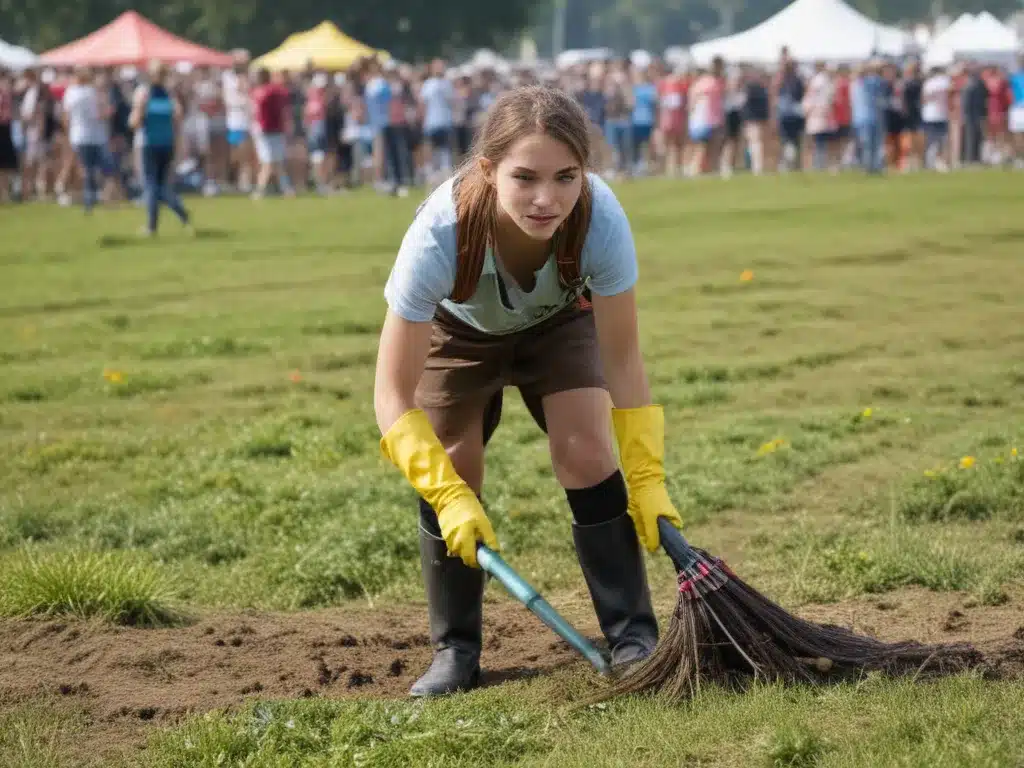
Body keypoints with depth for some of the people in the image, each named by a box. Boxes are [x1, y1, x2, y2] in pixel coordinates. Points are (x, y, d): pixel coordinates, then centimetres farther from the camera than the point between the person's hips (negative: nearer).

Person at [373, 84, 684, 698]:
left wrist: (647, 479, -27)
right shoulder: (441, 234, -44)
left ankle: (632, 636, -4)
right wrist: (447, 495, -41)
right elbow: (393, 396, -35)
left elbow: (622, 360, -25)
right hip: (457, 327, 0)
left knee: (585, 450, -16)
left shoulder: (600, 220, -41)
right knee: (452, 471, -9)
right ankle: (456, 652, 9)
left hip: (559, 320, 1)